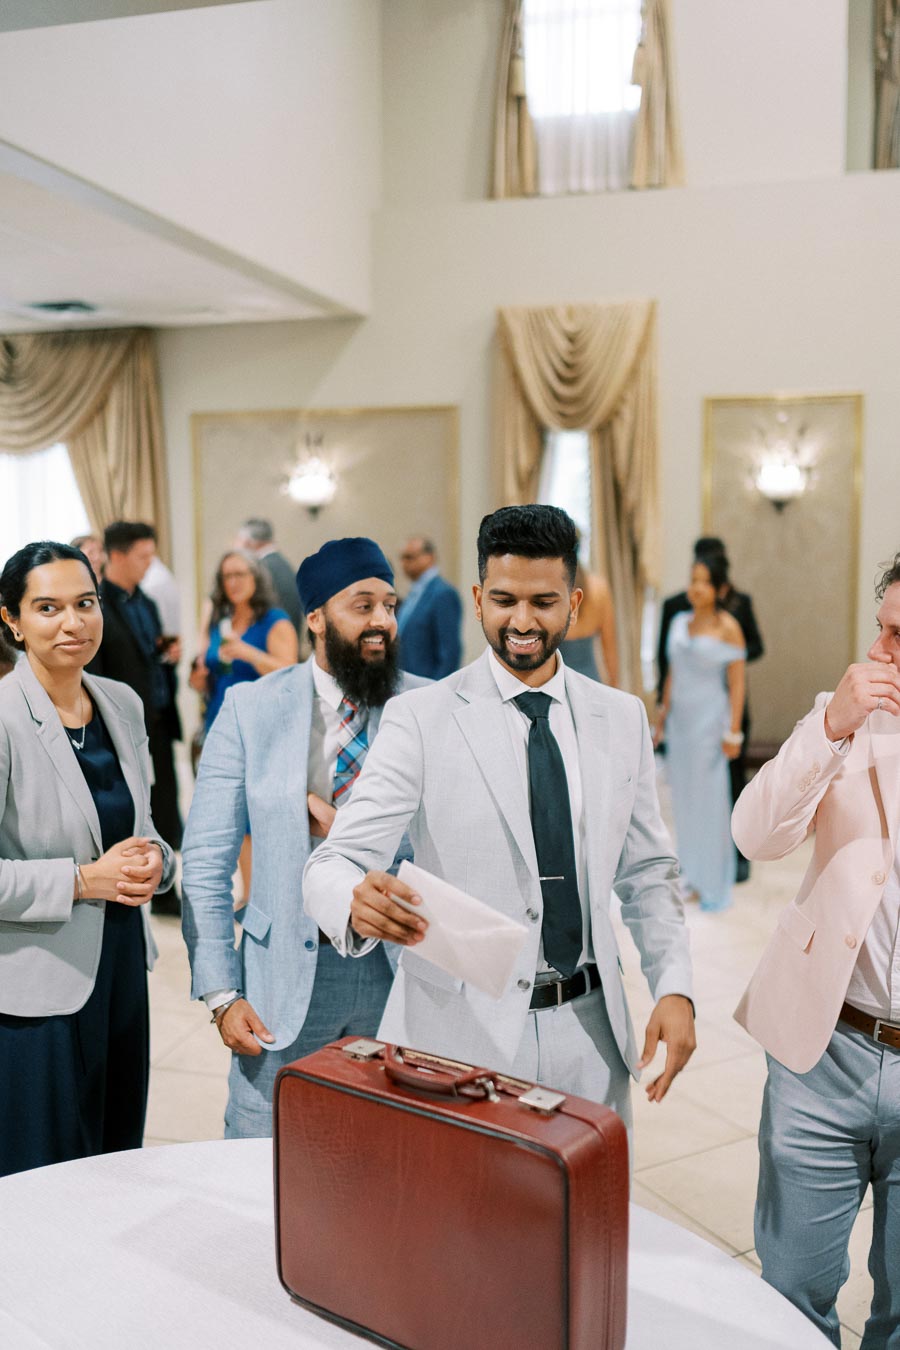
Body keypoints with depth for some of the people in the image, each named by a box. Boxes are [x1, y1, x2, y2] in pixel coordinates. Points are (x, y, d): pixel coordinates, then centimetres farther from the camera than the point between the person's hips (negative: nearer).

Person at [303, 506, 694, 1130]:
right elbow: (334, 862, -14)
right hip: (458, 1028, -3)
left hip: (589, 1030, 3)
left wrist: (675, 989, -3)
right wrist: (358, 901, -36)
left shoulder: (623, 718, 4)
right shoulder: (420, 719, -8)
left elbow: (647, 871, 9)